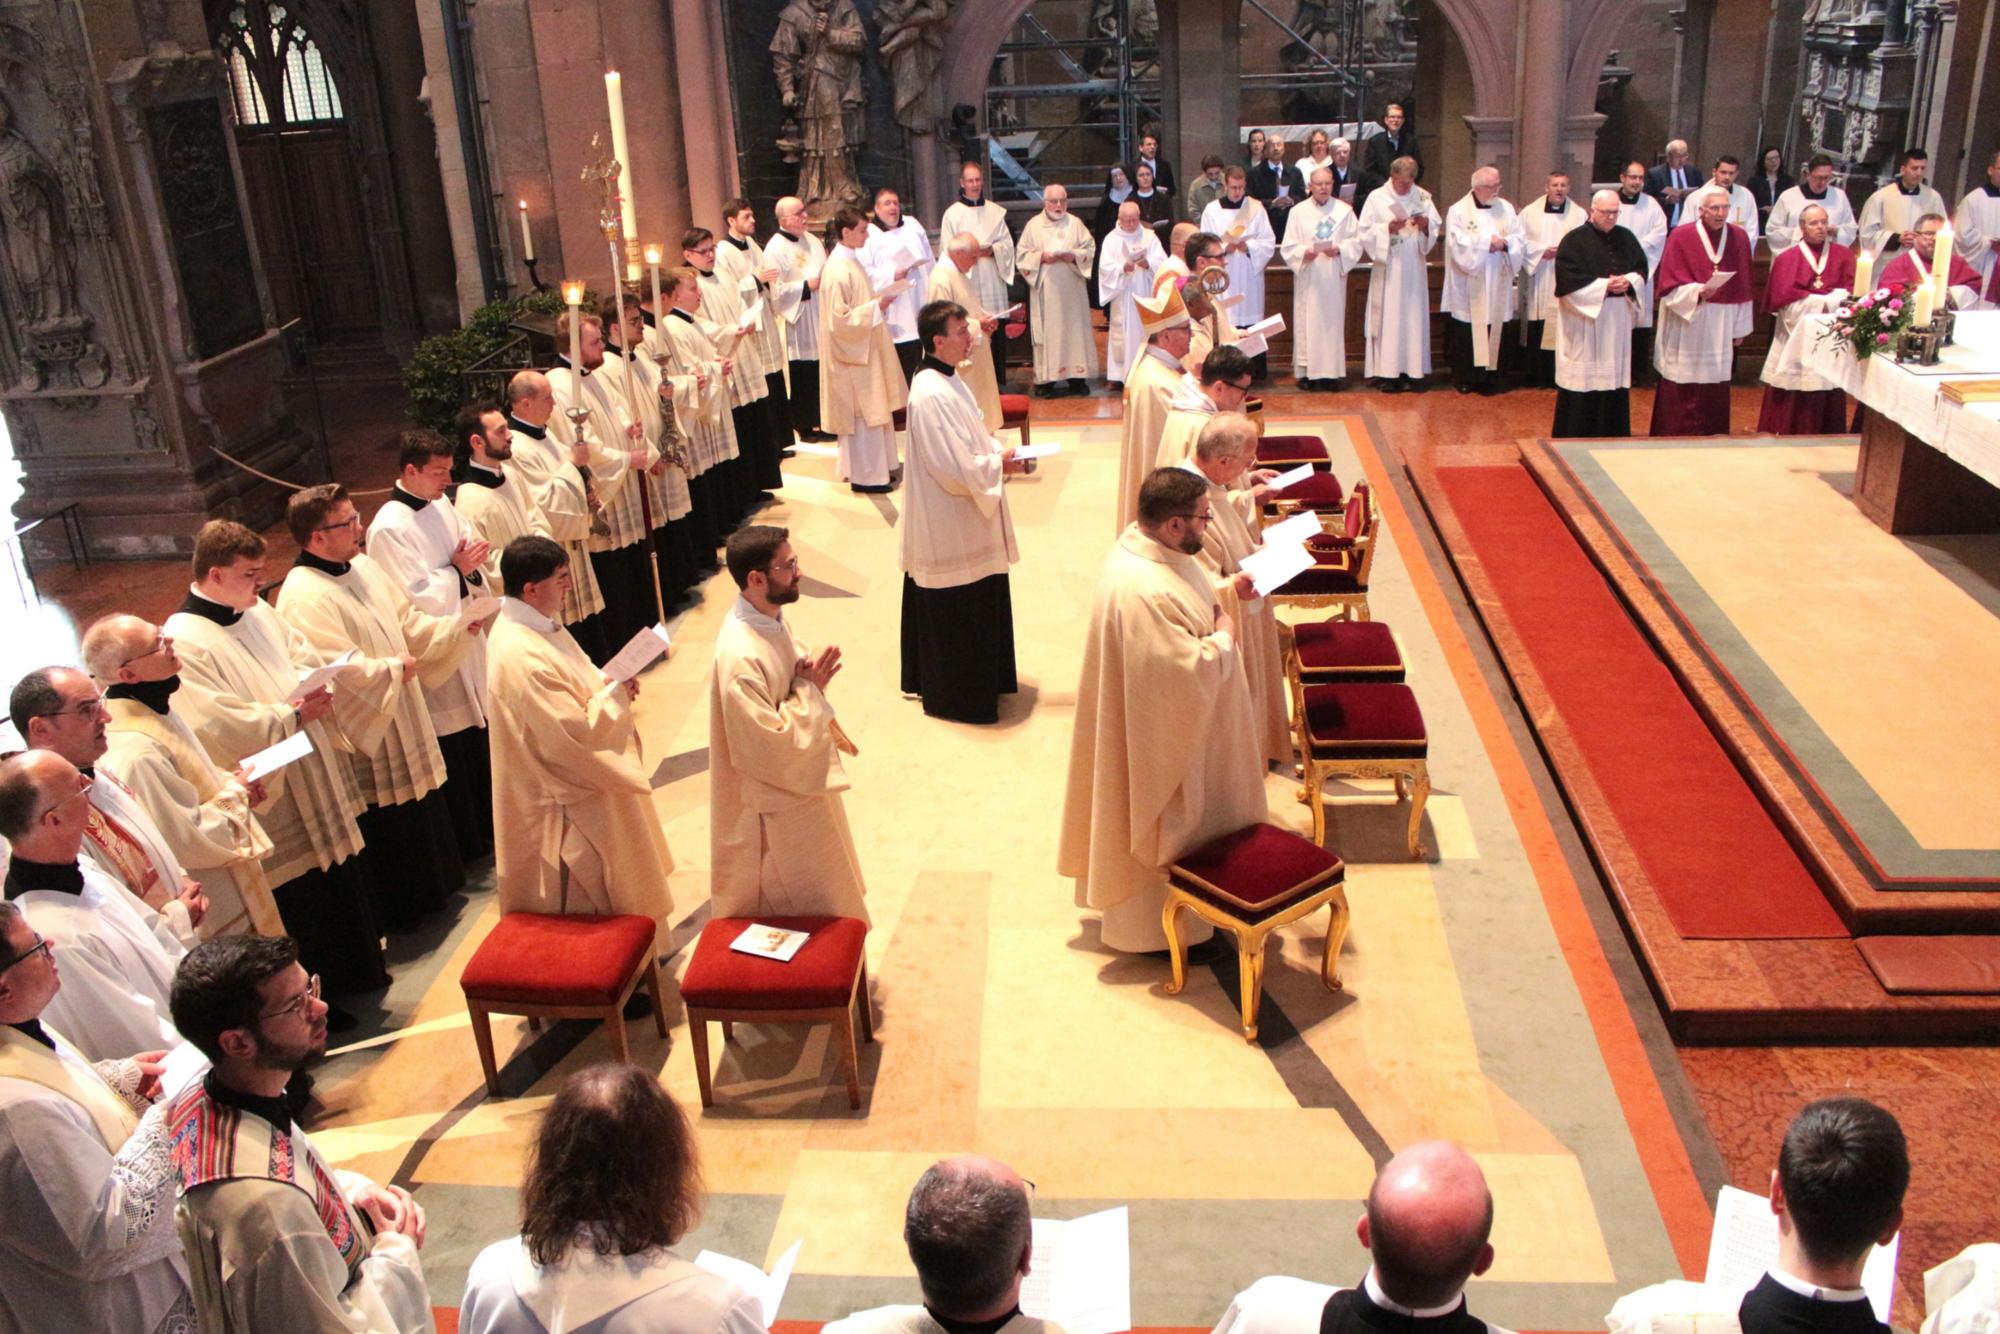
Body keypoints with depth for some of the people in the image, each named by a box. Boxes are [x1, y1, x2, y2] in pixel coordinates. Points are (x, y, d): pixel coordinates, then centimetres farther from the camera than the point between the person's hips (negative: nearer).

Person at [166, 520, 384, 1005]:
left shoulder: (258, 612, 7)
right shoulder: (185, 642, -19)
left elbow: (307, 658, 12)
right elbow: (222, 726, -24)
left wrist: (312, 690, -10)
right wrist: (292, 715, -19)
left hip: (316, 780, 9)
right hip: (274, 799, -9)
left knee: (341, 876, 20)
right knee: (300, 897, 3)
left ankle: (356, 972, 38)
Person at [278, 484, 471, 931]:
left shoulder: (363, 565, 4)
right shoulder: (304, 599, -24)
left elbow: (408, 622, 9)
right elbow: (342, 669, -30)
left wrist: (458, 627, -4)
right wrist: (396, 669, -21)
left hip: (405, 721, 9)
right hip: (366, 736, -9)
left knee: (423, 807, 21)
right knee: (388, 826, 6)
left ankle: (435, 889, 39)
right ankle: (401, 918, 23)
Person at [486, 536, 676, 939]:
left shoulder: (533, 625, -1)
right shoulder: (522, 658, -33)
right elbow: (578, 735, -30)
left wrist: (607, 684, -4)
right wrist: (616, 693, -16)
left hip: (586, 785, 11)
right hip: (571, 803, -11)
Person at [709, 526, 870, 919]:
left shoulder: (770, 619, -4)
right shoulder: (740, 656, -33)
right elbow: (772, 747, -29)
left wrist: (811, 676, -8)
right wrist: (809, 688, -21)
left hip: (803, 781, 9)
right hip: (777, 805, -9)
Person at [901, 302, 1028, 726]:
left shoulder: (948, 380, 6)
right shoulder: (930, 394, -25)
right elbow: (954, 470, -27)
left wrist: (999, 452, -1)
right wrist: (999, 464, -14)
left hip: (965, 522, 10)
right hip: (948, 525, -10)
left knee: (980, 606, 21)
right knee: (956, 611, 4)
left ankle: (981, 681, 36)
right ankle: (958, 697, 18)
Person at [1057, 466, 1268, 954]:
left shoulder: (1148, 547, -4)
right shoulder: (1143, 592, -36)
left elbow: (1187, 604, 16)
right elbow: (1190, 673, -31)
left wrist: (1224, 595, 2)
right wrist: (1223, 637, -17)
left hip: (1173, 724, 11)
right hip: (1161, 736, -11)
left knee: (1167, 823, 27)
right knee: (1160, 831, 10)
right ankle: (1152, 926, 31)